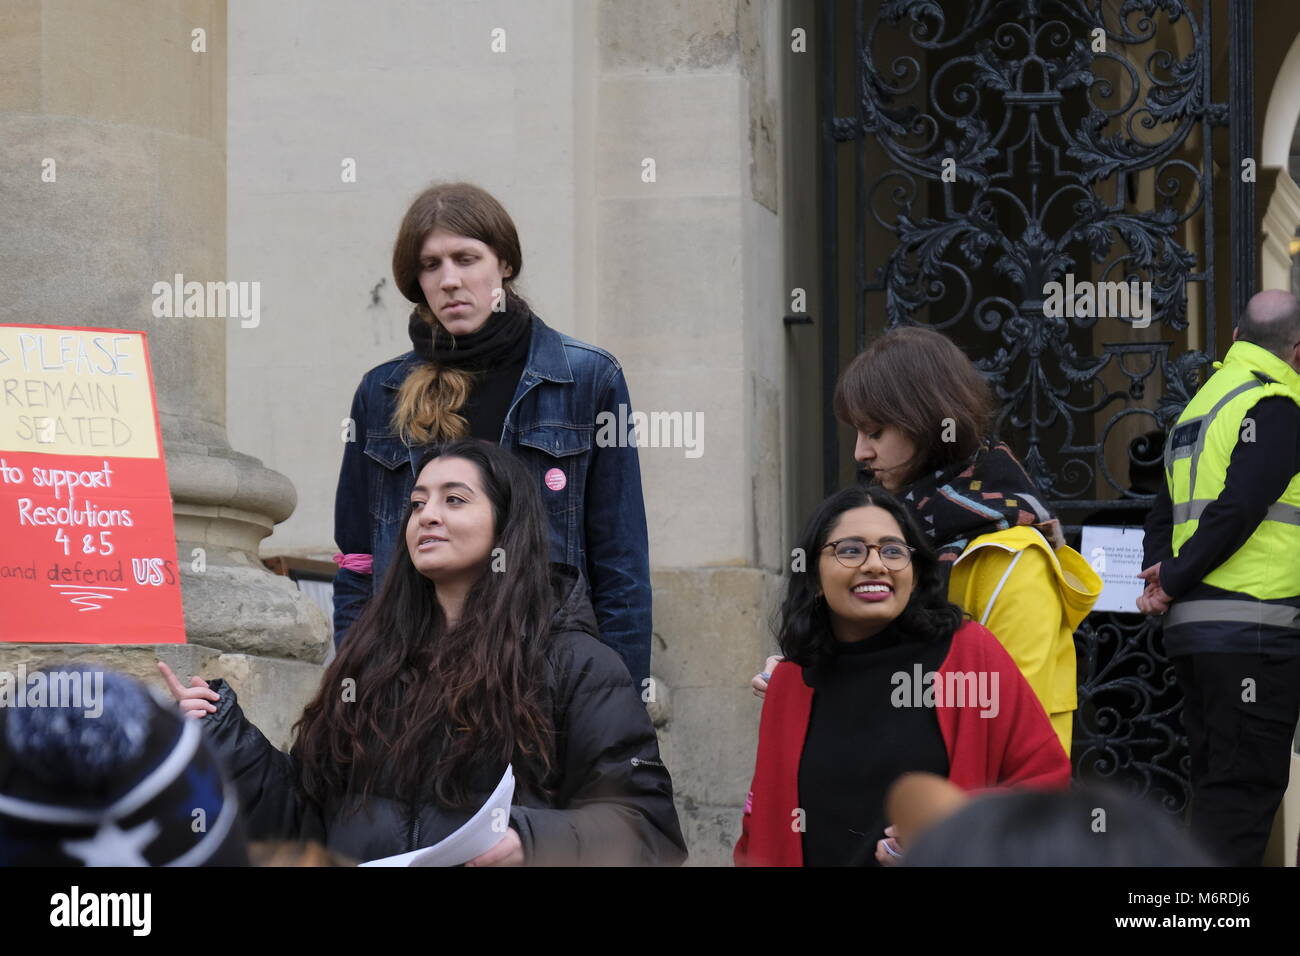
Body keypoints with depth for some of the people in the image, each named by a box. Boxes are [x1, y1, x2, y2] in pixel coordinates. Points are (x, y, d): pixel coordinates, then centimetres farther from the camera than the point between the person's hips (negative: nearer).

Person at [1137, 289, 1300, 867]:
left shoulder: (1200, 404, 19)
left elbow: (1166, 511, 18)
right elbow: (1240, 506, -19)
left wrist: (1161, 577, 3)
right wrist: (1176, 579, -11)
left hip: (1191, 625, 9)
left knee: (1216, 784, 13)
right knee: (1247, 784, -8)